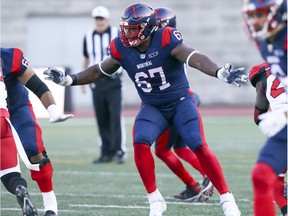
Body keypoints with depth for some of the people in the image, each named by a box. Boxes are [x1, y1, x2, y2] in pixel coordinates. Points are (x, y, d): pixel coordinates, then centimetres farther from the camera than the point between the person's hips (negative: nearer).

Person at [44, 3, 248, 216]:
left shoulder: (166, 41, -24)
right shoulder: (122, 49, -9)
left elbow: (195, 59, -39)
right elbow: (99, 71, 8)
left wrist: (221, 72, -56)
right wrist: (69, 79, 1)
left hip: (181, 102, -4)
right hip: (153, 108, 4)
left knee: (199, 147, -18)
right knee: (140, 144, -21)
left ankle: (227, 199, -9)